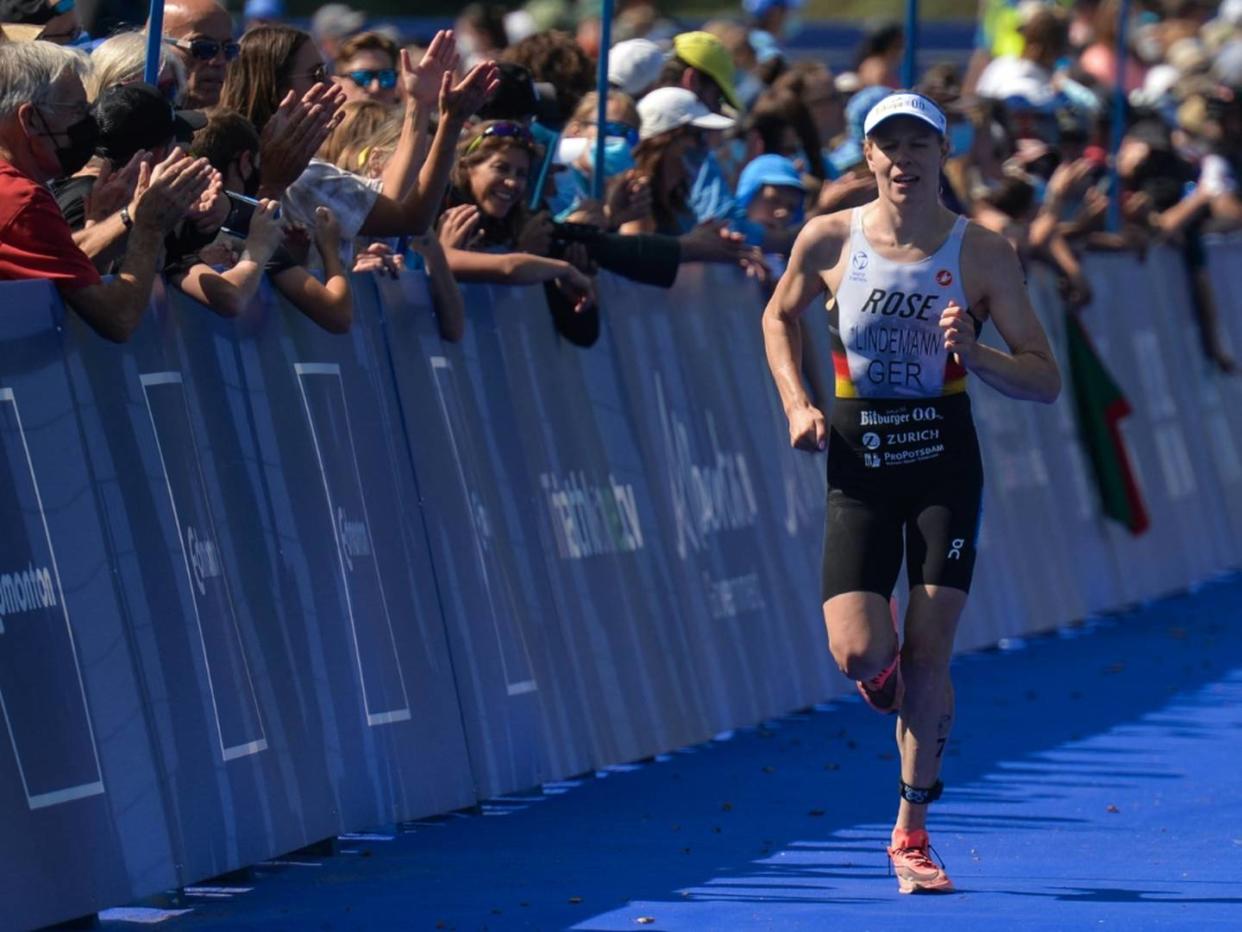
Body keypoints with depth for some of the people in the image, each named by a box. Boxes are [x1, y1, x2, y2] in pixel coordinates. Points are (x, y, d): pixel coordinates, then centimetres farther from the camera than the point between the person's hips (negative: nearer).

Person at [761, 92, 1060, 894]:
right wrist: (797, 403, 3)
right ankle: (902, 678, 28)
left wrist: (973, 353, -22)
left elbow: (1045, 380, -4)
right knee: (860, 654, -12)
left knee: (928, 654, -3)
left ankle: (912, 833, 14)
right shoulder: (829, 240, -3)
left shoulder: (983, 254, -6)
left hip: (945, 464, 0)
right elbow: (780, 317, 17)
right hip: (859, 465, 1)